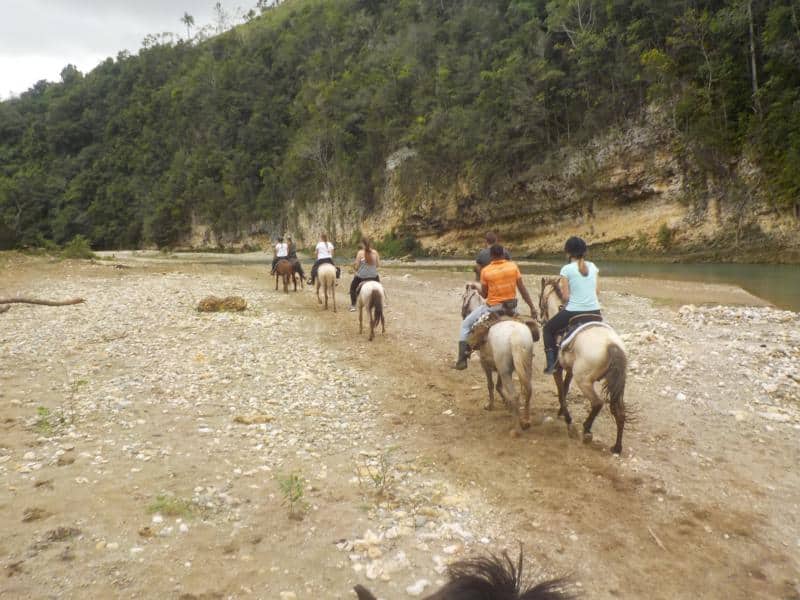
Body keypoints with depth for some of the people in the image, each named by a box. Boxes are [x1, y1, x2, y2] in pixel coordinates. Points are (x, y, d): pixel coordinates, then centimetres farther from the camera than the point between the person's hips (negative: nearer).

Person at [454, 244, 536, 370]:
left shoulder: (485, 271, -11)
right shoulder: (513, 266, -4)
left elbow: (484, 295, -3)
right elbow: (522, 289, -3)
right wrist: (532, 307, 3)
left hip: (492, 307, -3)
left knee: (466, 324, 14)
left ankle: (462, 358, 5)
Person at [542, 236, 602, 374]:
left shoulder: (567, 269, -7)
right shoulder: (593, 267, 6)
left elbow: (566, 296, -9)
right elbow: (596, 291, 10)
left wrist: (561, 286, 10)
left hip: (573, 312, -4)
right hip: (595, 311, 5)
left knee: (548, 329, 20)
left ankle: (551, 362, 10)